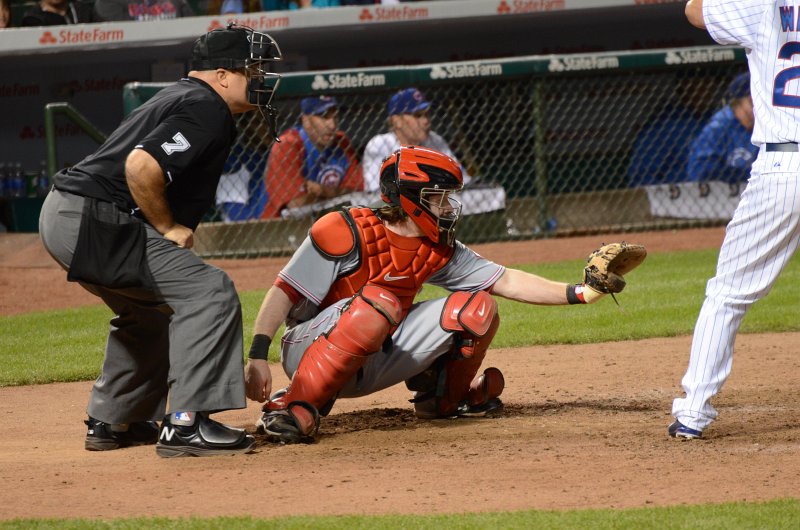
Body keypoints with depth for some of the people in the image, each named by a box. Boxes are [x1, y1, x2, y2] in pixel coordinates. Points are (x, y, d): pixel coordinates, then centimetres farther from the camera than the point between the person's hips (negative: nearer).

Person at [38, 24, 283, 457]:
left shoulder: (181, 97, 22)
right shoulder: (207, 111, -11)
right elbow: (141, 166, -25)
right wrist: (167, 228, -12)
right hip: (94, 223, -11)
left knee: (148, 308, 29)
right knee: (208, 292, -13)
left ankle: (110, 421, 34)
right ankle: (186, 424, -17)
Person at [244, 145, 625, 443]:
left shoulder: (439, 250, 3)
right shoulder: (347, 232, -18)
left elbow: (505, 281, 1)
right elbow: (284, 292, -20)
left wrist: (578, 293, -10)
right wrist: (257, 358, -30)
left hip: (370, 367, 6)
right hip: (307, 349, -6)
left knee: (475, 308, -6)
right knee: (379, 302, -39)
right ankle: (296, 407, -34)